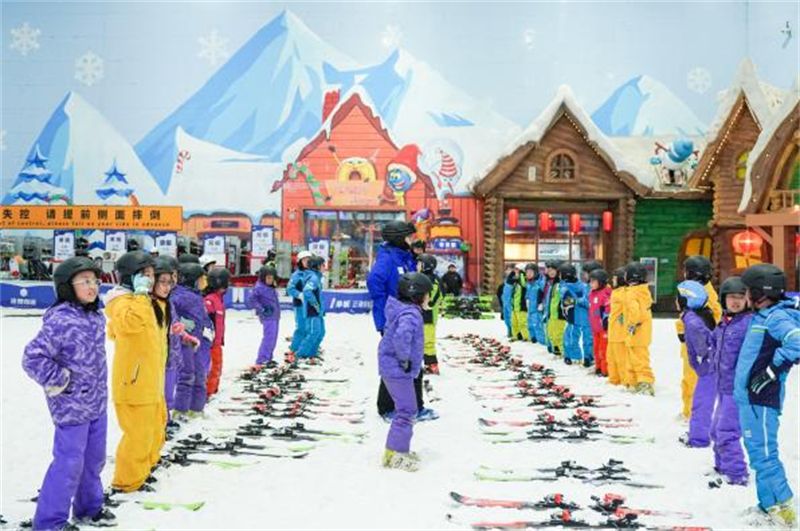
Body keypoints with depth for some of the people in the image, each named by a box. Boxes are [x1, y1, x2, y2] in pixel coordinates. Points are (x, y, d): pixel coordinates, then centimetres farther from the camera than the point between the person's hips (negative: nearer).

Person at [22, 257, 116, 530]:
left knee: (94, 458, 18)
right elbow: (32, 357, -22)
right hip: (72, 406, -8)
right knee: (70, 462, -1)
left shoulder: (96, 316, 5)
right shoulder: (61, 320, -21)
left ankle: (89, 507, 36)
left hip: (97, 402, 8)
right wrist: (60, 380, -17)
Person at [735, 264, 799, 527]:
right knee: (758, 451, 15)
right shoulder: (763, 316, 15)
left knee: (762, 453, -8)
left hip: (761, 399, -10)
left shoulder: (776, 316, -15)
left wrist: (772, 371, -25)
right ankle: (769, 505, 24)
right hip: (750, 396, 10)